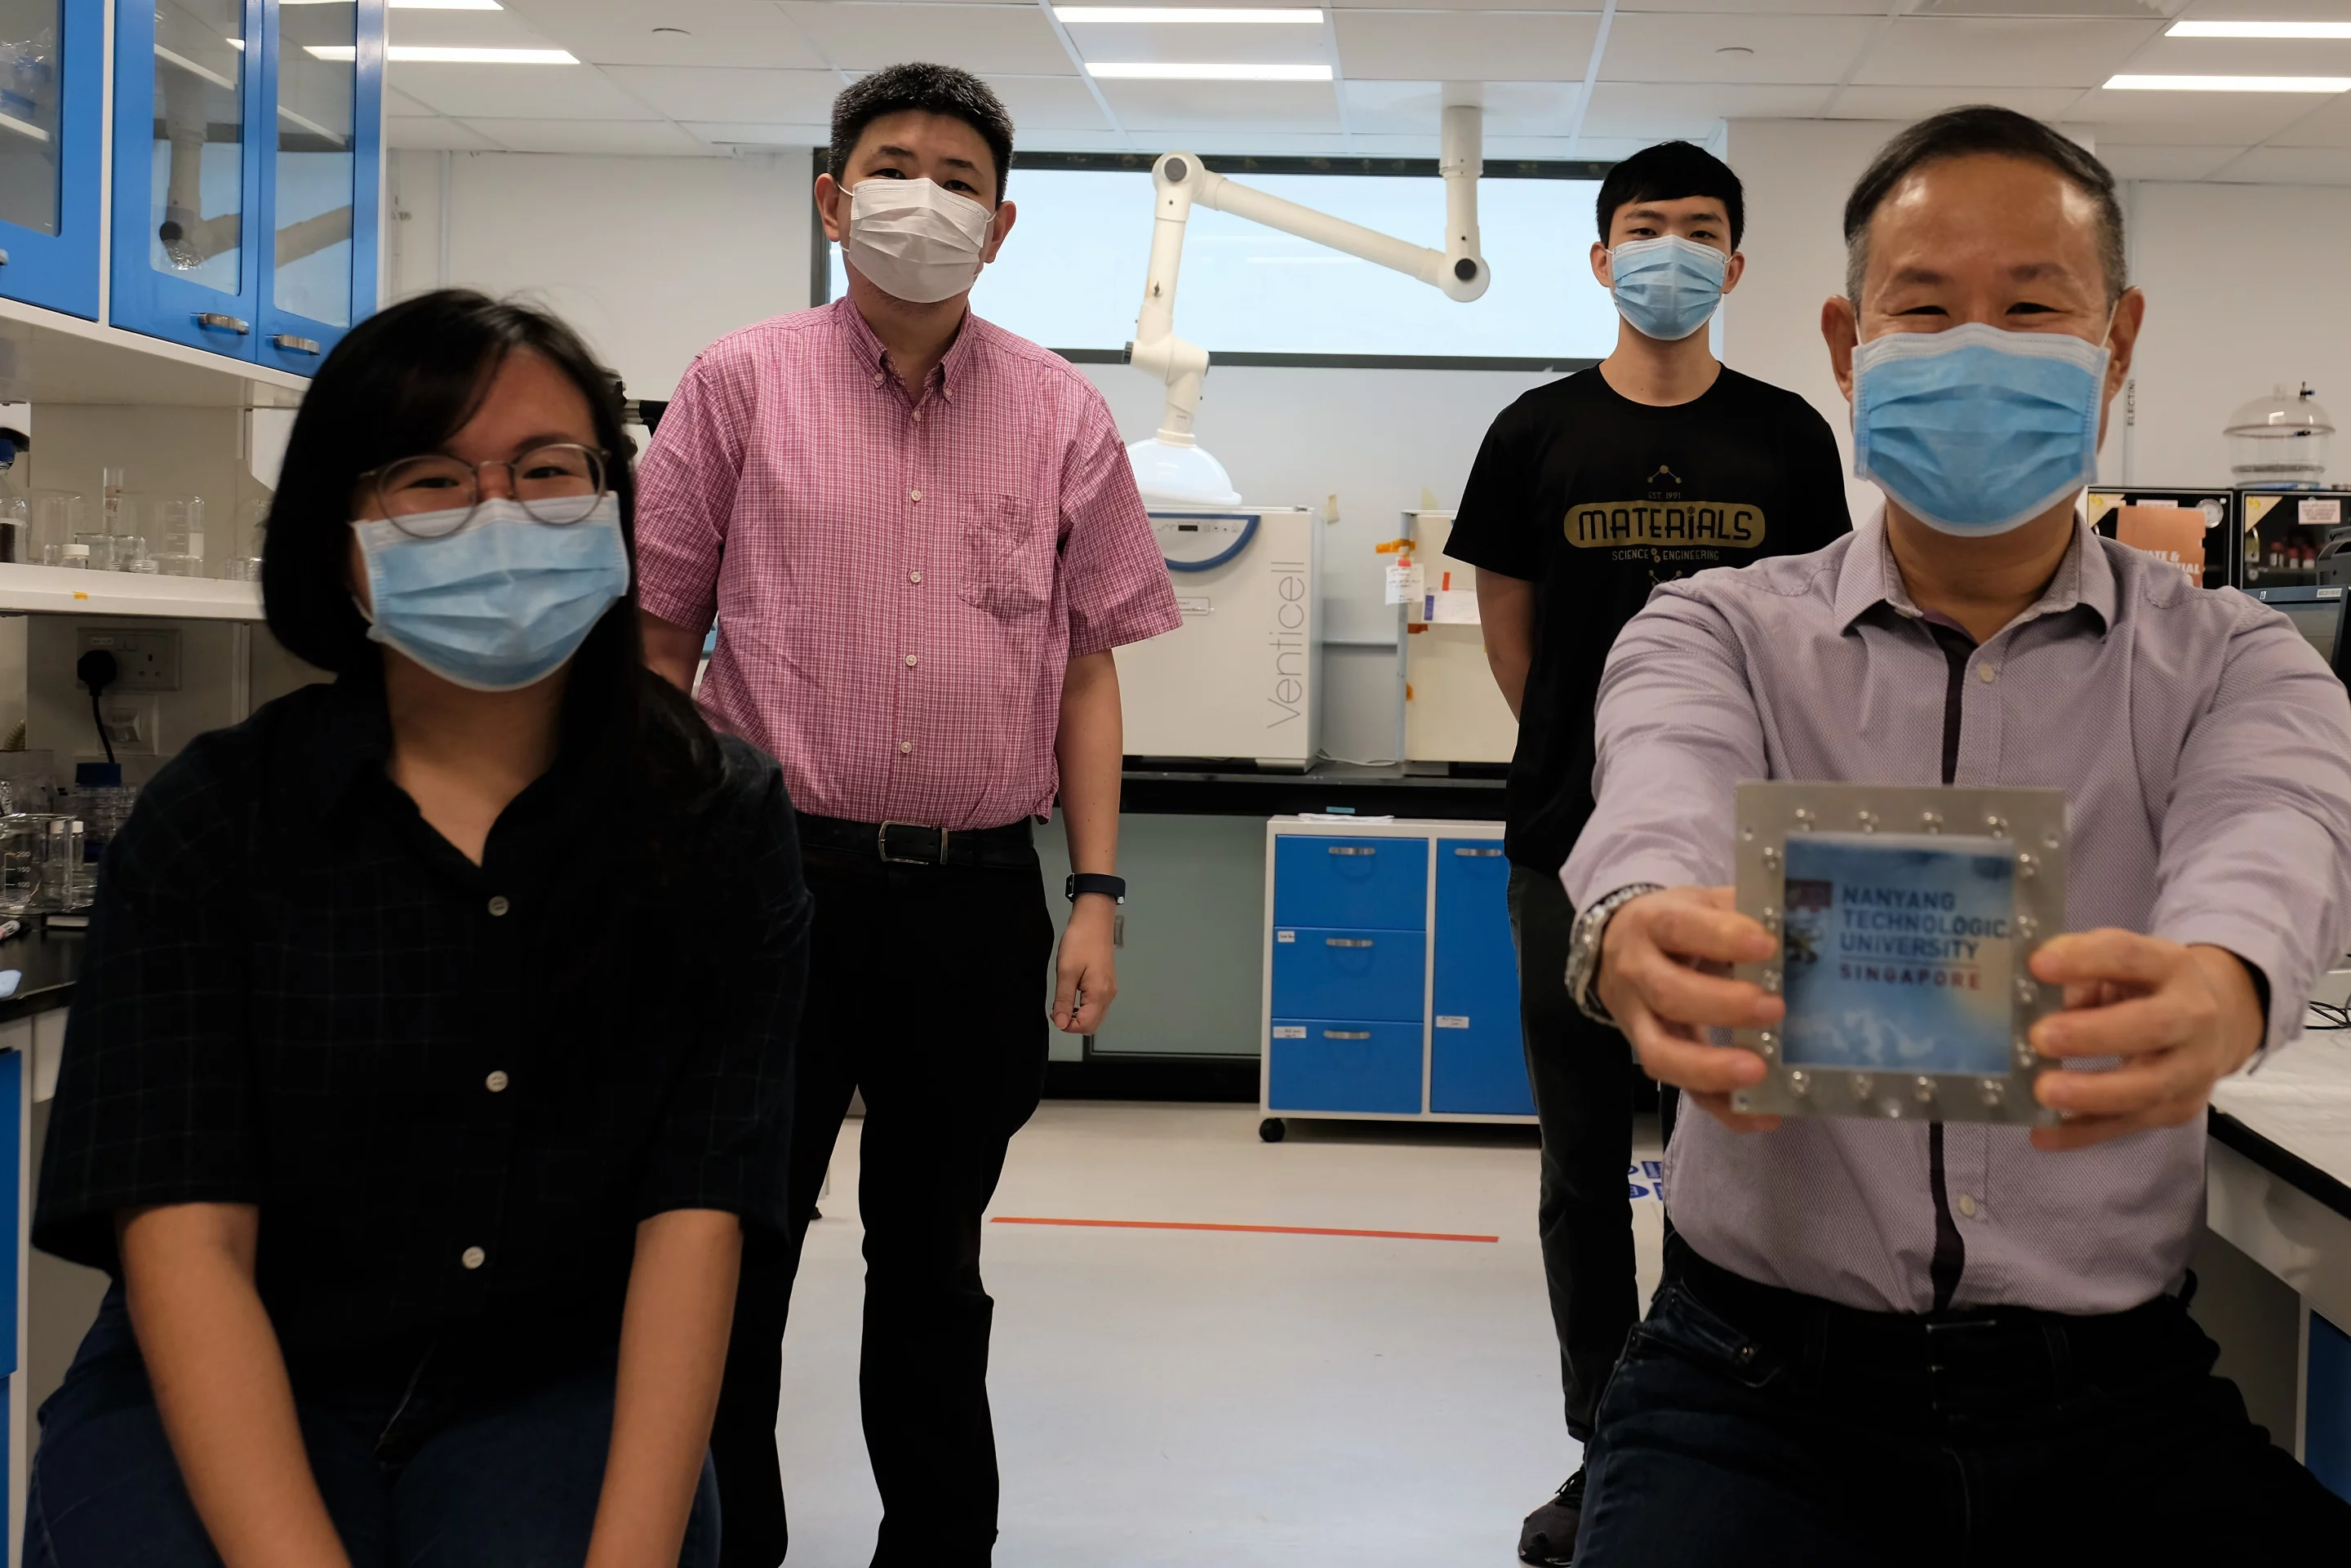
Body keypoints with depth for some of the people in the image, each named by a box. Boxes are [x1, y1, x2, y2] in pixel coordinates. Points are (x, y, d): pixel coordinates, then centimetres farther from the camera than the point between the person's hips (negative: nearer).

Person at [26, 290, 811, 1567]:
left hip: (557, 1389, -1)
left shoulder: (716, 823, -2)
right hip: (221, 1403, 1)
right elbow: (185, 1237, -12)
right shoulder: (212, 818, -3)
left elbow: (693, 1221, -10)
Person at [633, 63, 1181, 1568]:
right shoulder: (741, 384, 1)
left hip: (977, 891, 2)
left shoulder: (1062, 412, 6)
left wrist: (1096, 897, 2)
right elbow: (658, 642, 3)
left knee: (934, 1259, 15)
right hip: (776, 878, -1)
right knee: (735, 1249, 5)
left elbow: (1088, 667, 8)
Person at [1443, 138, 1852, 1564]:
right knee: (1586, 1170, 7)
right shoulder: (1539, 434, 3)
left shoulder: (1787, 437, 4)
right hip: (1575, 849, 0)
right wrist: (1586, 758, 9)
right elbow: (1508, 630, 9)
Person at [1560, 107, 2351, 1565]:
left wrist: (2213, 985, -42)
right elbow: (1664, 801, -19)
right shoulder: (1721, 632, 3)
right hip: (1760, 1380, -2)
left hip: (2115, 1392, 2)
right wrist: (1639, 930, -44)